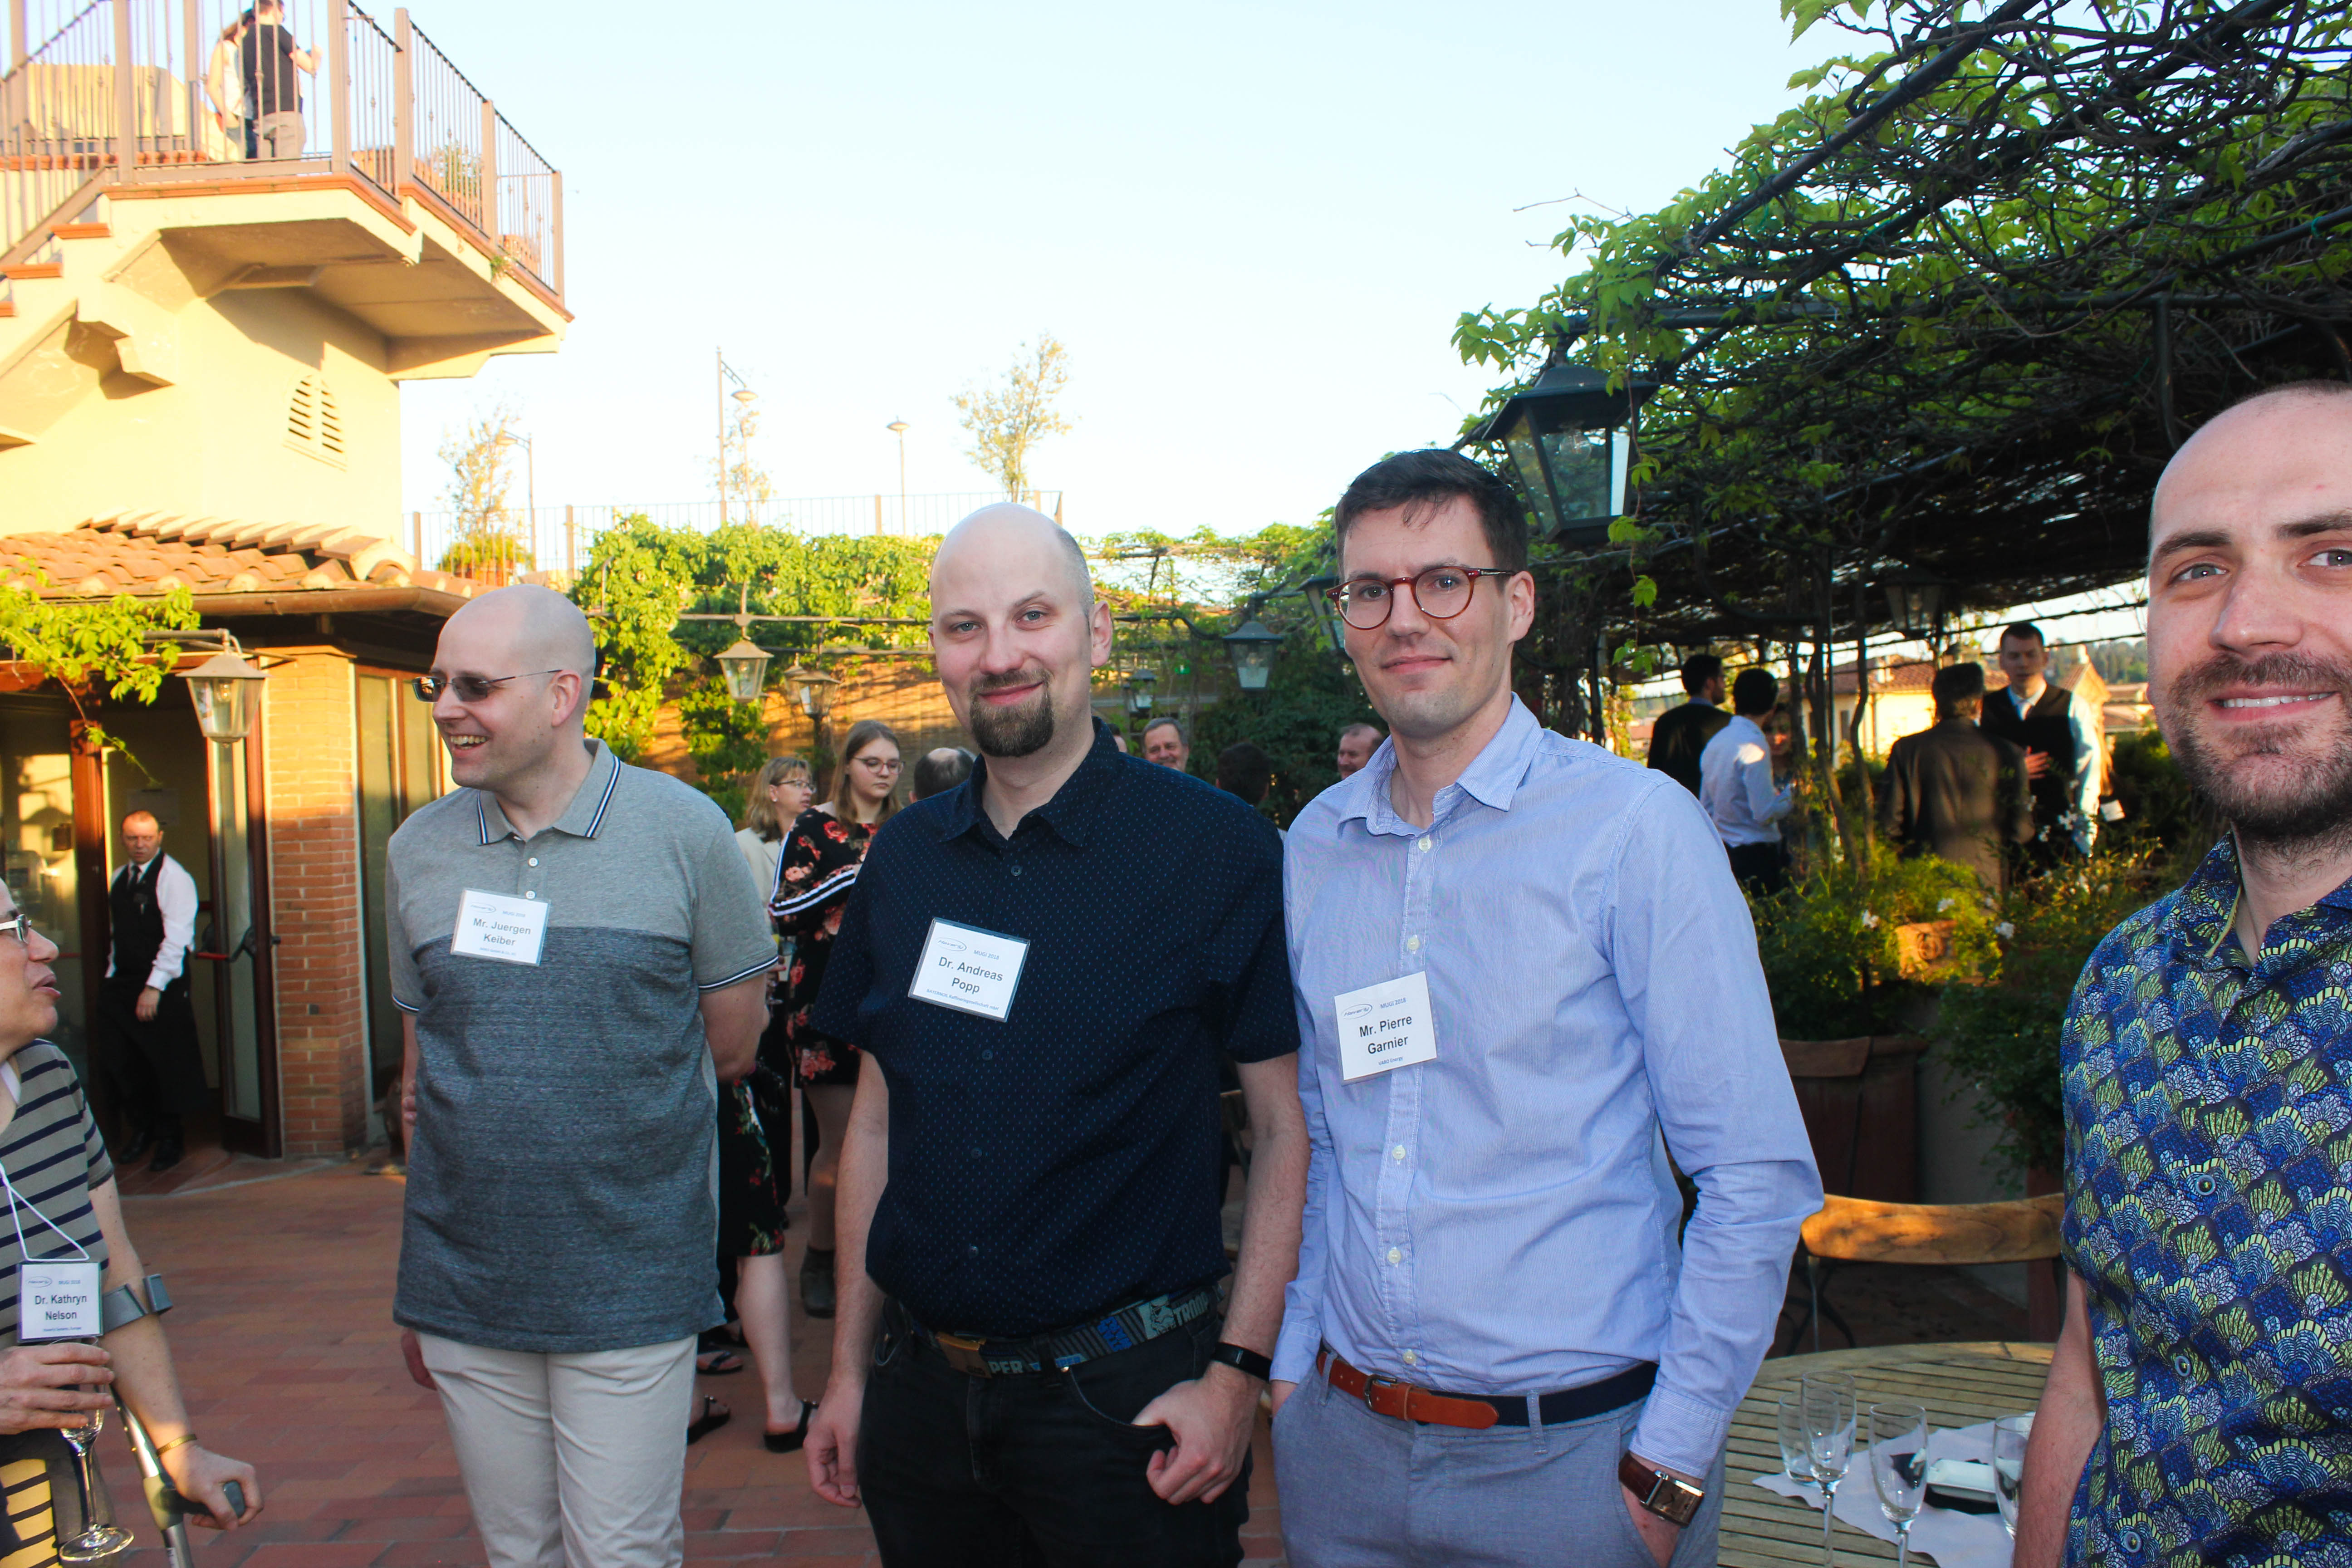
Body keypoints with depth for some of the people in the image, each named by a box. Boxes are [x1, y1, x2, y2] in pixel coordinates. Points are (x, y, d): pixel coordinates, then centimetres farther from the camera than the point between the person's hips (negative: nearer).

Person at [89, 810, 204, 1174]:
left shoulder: (174, 877, -9)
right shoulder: (119, 878, 13)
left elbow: (176, 937, -16)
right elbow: (117, 933, 17)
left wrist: (154, 987, -20)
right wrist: (113, 975, 8)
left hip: (162, 985, -6)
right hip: (122, 982, 6)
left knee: (167, 1064, 0)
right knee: (114, 1061, 6)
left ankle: (170, 1138, 16)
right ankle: (142, 1127, 26)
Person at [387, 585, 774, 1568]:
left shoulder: (683, 831, -7)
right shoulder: (418, 850, 5)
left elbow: (733, 1047, 2)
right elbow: (421, 1071, 12)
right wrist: (415, 1287, 14)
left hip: (629, 1284, -3)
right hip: (464, 1285, 4)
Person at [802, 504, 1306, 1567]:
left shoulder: (1219, 850, -11)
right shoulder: (903, 859, 3)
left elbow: (1289, 1128, -9)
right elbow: (878, 1117, 10)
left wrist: (1236, 1373, -15)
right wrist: (850, 1368, 10)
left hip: (1122, 1395, -4)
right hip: (920, 1388, 4)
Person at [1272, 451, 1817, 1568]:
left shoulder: (1634, 827, -11)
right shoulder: (1314, 847, 3)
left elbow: (1757, 1175, -11)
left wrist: (1669, 1472, -12)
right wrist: (1291, 1371, 7)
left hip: (1571, 1459, -4)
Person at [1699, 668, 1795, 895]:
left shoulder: (1715, 742, 10)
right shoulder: (1754, 745, -15)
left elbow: (1706, 807, 17)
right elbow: (1765, 814, -18)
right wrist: (1789, 795, -2)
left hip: (1723, 850, 8)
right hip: (1755, 856, -8)